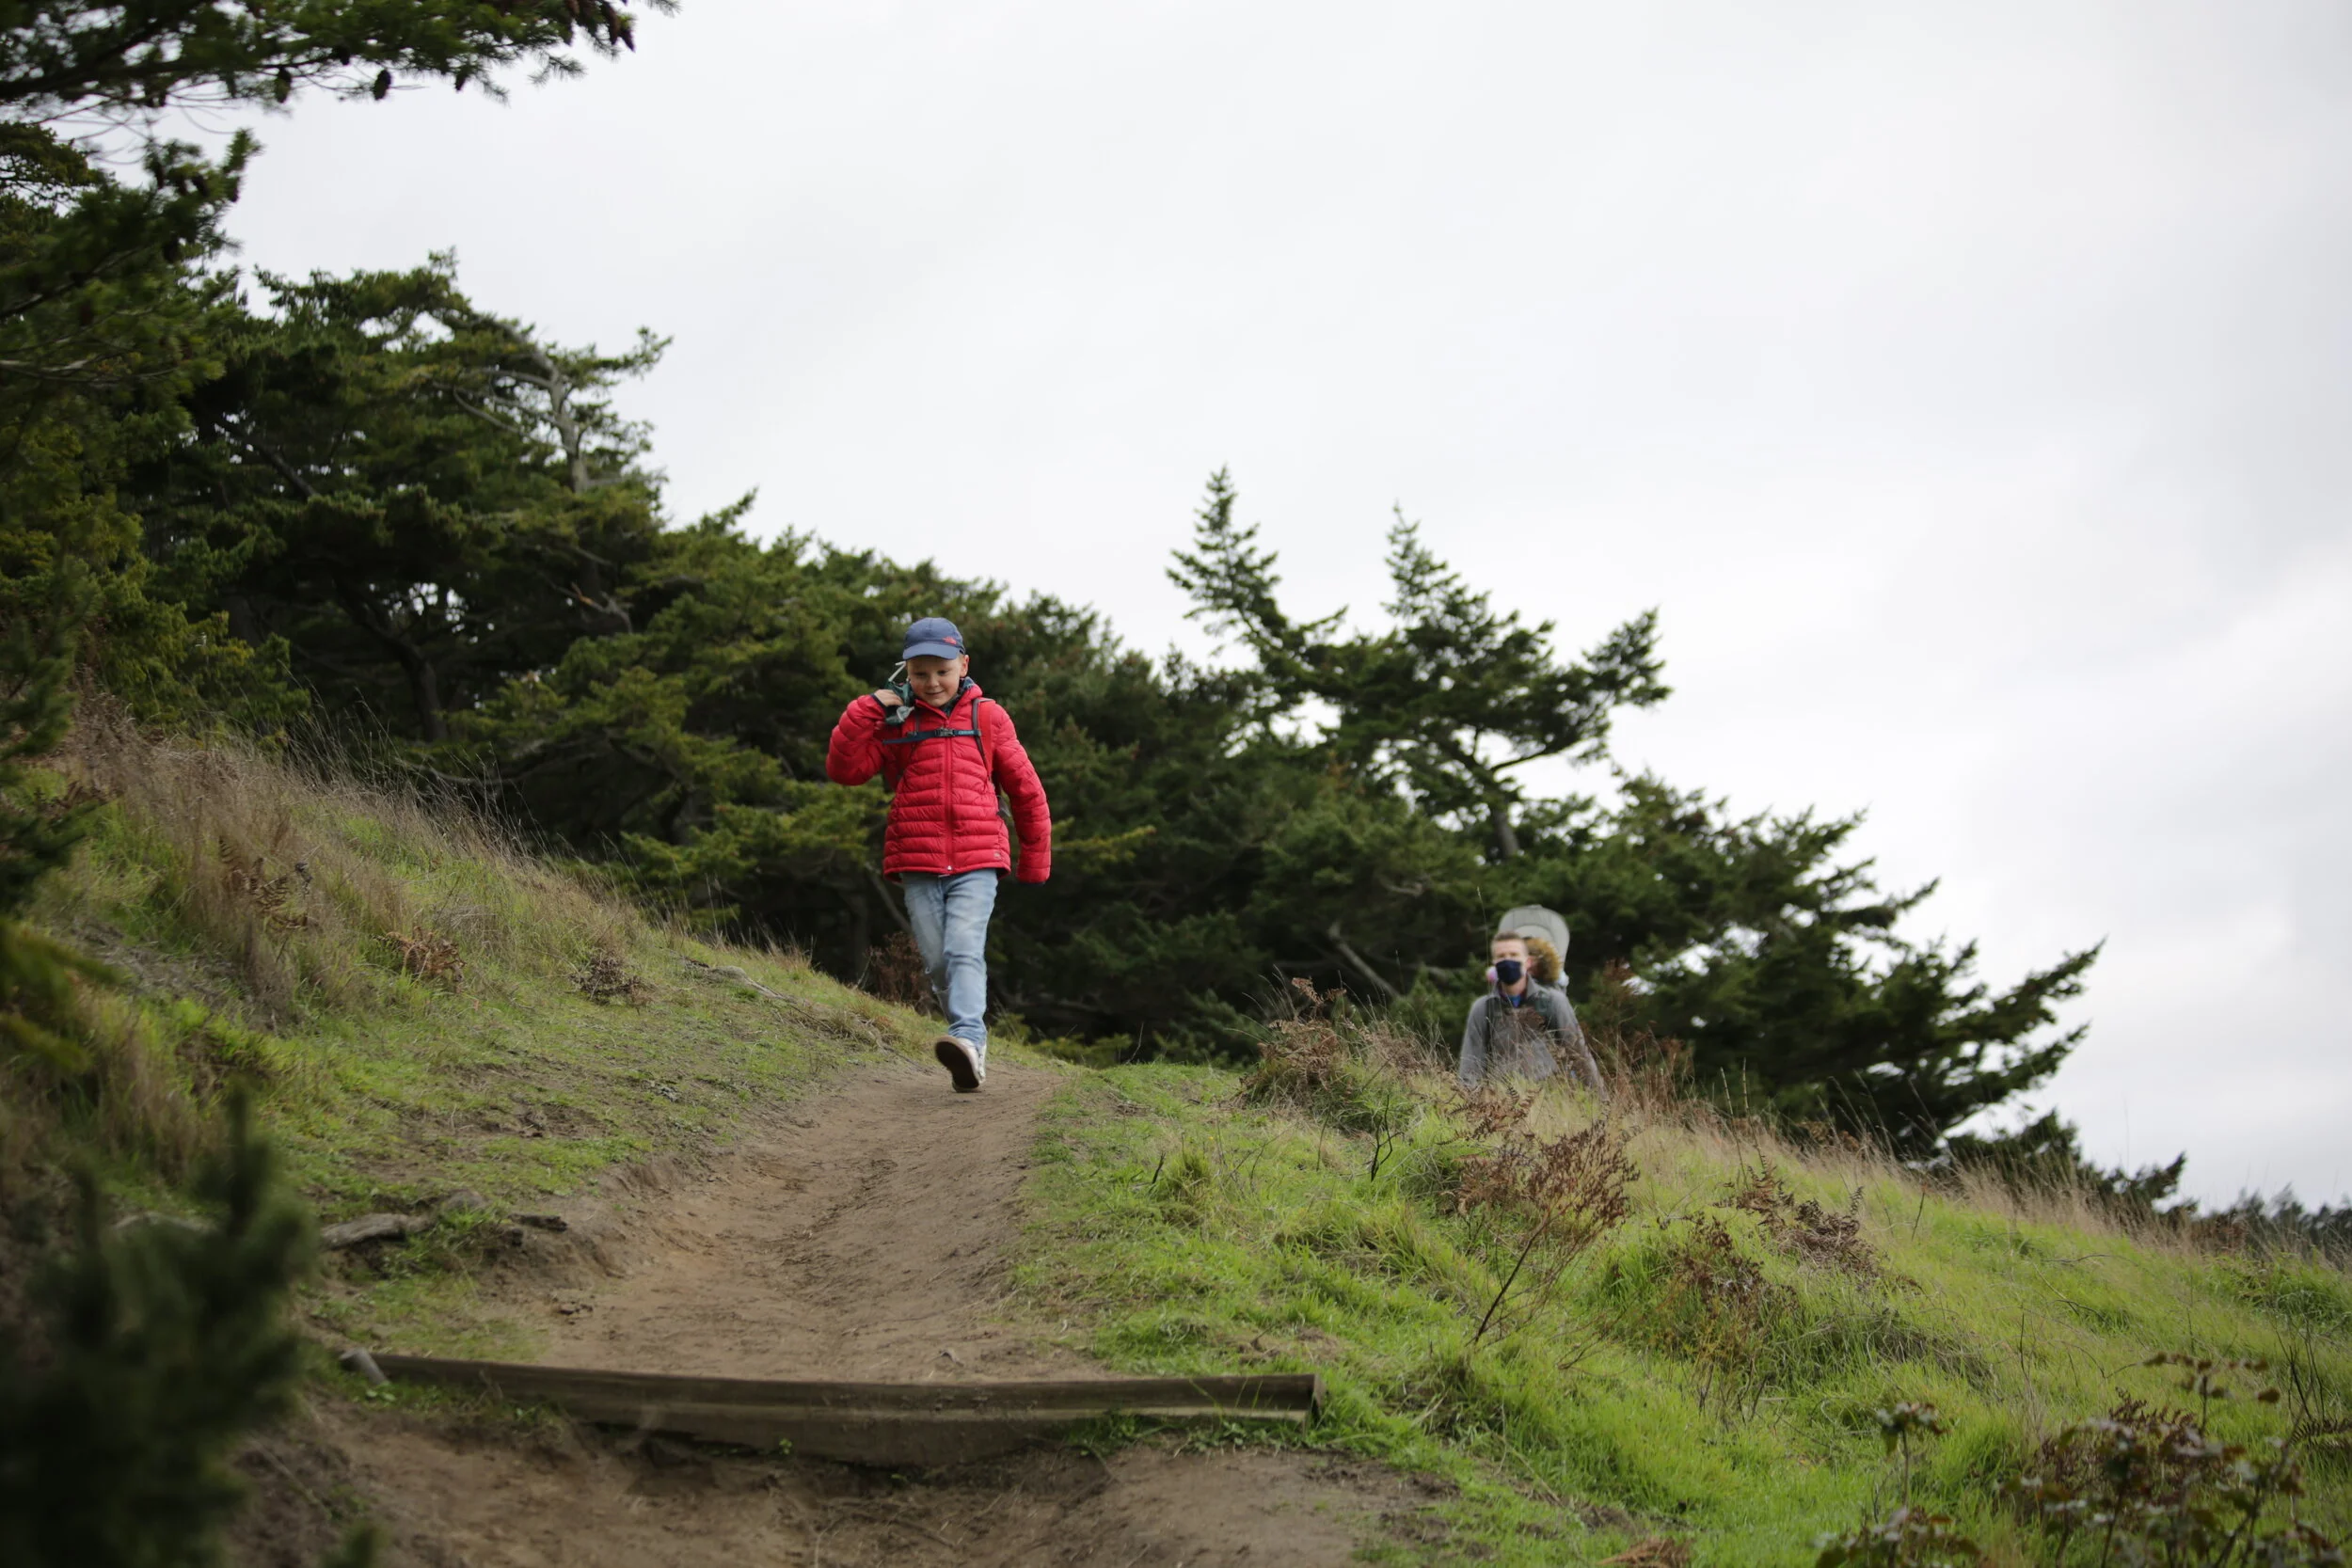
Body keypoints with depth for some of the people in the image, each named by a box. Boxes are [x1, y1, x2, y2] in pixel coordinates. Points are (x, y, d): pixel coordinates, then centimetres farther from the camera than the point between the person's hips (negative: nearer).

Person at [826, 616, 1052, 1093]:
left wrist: (1035, 860, 17)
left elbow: (1026, 791, 14)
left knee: (964, 950, -20)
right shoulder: (894, 723, 9)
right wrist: (868, 709, -7)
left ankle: (968, 1038, -35)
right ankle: (973, 1052, 15)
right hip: (916, 864, 2)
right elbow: (844, 768, -1)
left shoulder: (987, 719, 7)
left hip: (976, 862, -2)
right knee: (936, 962, 2)